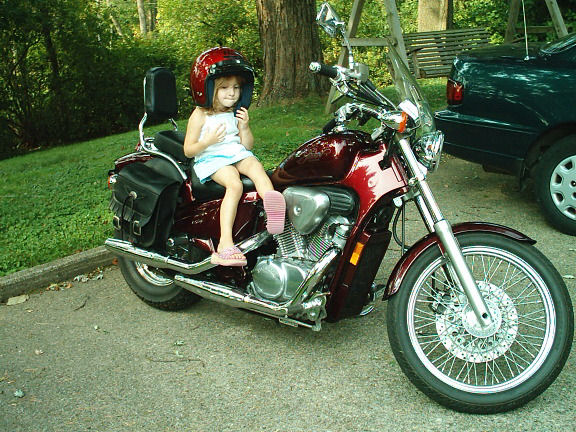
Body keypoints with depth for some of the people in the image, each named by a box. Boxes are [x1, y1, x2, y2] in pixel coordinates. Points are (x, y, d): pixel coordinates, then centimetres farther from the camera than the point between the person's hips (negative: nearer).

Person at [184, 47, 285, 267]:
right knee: (235, 184, -33)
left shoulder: (238, 112, 15)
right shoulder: (200, 116, 1)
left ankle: (271, 201, -57)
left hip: (238, 154, 5)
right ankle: (225, 243, -44)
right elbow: (188, 150, 0)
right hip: (211, 160, -5)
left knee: (255, 166, -30)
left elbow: (248, 145, 13)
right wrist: (207, 141, -18)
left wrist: (244, 127, -5)